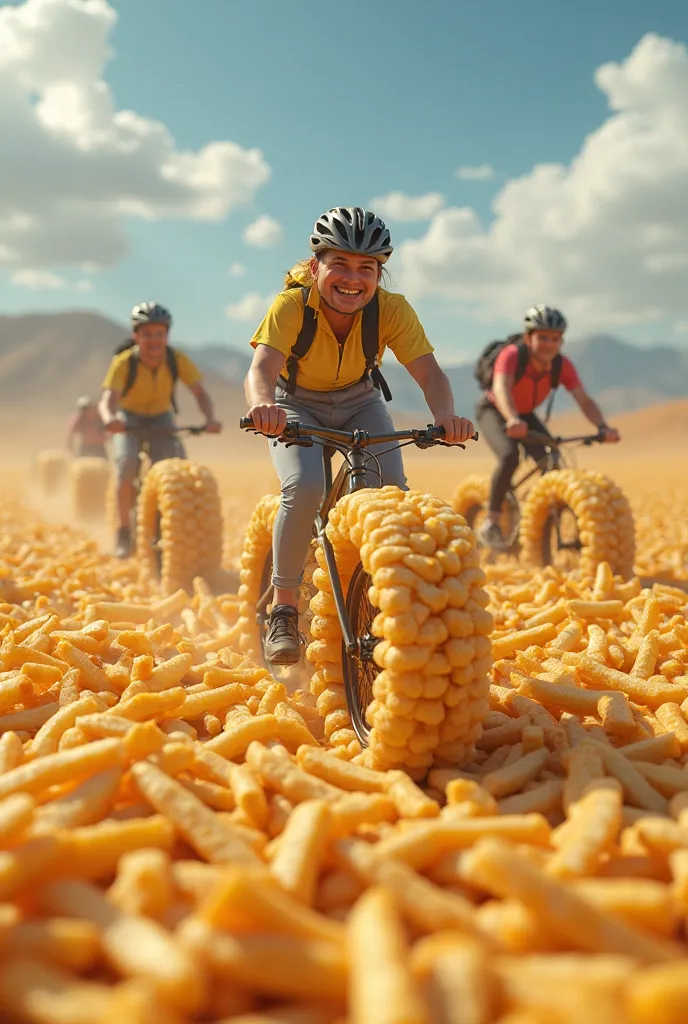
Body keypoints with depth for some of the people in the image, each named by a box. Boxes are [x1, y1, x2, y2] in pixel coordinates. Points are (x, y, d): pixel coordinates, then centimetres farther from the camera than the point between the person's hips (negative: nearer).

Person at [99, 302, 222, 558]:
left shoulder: (177, 360, -21)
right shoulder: (124, 363, -26)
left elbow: (200, 393, -27)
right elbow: (107, 400, -38)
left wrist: (210, 419, -47)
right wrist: (110, 419, -61)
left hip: (161, 418, 2)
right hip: (129, 419, -2)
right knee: (127, 466, -27)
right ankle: (124, 533, -12)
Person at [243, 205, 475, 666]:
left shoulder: (391, 309, -25)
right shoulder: (292, 305, -30)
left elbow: (429, 372, -32)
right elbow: (262, 368, -43)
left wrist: (446, 416, -54)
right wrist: (263, 406, -67)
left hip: (359, 403, 2)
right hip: (297, 405, -2)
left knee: (392, 487, -21)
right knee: (305, 486, -28)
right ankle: (284, 610, -12)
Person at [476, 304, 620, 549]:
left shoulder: (562, 366, -20)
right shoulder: (511, 355, -32)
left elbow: (585, 401, -26)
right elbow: (502, 389, -49)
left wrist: (602, 427, -44)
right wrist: (512, 420, -67)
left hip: (525, 415, 5)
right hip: (494, 411, -4)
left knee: (552, 463, -16)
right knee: (510, 456, -31)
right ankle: (491, 521, -17)